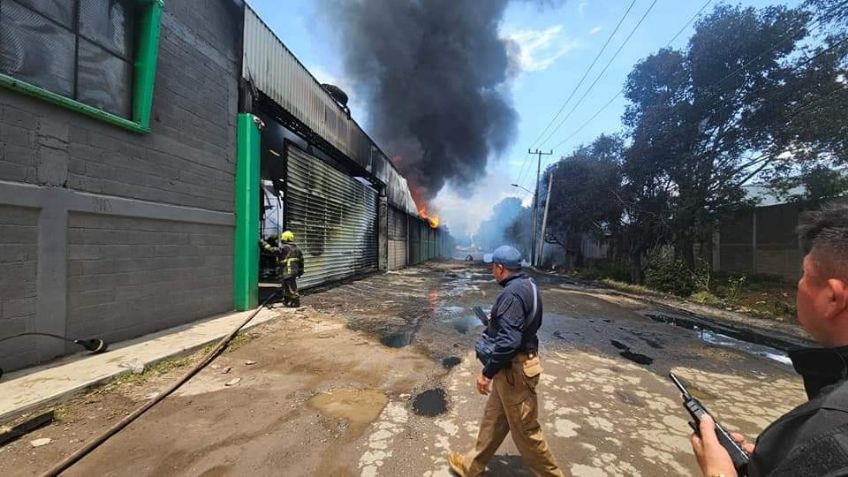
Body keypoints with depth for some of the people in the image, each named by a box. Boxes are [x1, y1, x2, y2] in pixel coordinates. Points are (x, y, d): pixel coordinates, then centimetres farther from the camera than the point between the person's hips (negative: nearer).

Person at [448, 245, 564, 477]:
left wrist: (487, 372, -21)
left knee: (525, 429, 10)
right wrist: (496, 319, 21)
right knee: (493, 417, 22)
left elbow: (508, 341, -30)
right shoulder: (528, 285, 5)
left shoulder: (512, 294, -26)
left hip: (513, 369, -10)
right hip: (515, 364, 10)